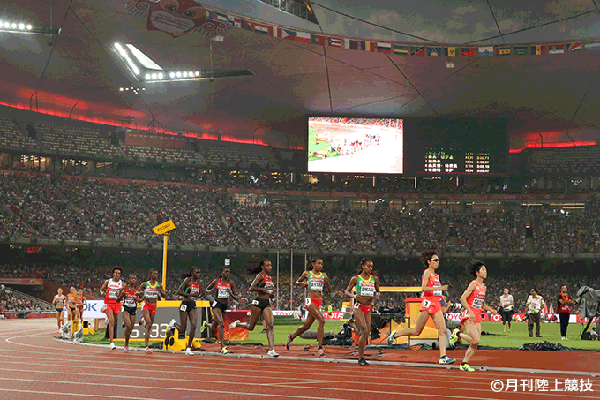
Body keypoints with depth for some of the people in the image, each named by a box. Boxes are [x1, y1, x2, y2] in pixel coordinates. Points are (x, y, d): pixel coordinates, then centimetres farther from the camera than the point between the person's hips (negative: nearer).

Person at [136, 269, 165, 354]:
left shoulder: (159, 285, 5)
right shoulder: (145, 284, -1)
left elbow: (164, 296, 6)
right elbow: (136, 293, 6)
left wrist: (160, 290, -13)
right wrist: (140, 292, -17)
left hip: (154, 306, 4)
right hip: (146, 305, -4)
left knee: (150, 326, 7)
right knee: (148, 324, -19)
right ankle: (147, 347, -22)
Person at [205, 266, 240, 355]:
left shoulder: (231, 283, 0)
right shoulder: (216, 281, -2)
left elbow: (235, 298, 0)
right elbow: (206, 290, 12)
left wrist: (230, 293, -19)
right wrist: (211, 291, -9)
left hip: (225, 306, 4)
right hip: (216, 304, -4)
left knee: (213, 327, 15)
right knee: (222, 325, -21)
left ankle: (206, 324, 52)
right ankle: (222, 347, -18)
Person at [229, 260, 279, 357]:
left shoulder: (269, 277, 16)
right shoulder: (261, 275, -7)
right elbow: (251, 288, -16)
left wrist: (270, 295, 10)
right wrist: (265, 289, -23)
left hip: (267, 303, 6)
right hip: (258, 302, -6)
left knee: (270, 325, -10)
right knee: (251, 327, 5)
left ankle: (271, 349, -15)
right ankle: (237, 324, 35)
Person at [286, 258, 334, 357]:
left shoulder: (323, 275, 11)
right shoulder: (307, 274, 4)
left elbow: (330, 291, 11)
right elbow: (297, 282, 19)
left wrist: (327, 282, -7)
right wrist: (303, 284, -3)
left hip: (319, 302, 5)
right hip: (310, 300, -5)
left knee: (307, 326, 11)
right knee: (322, 320, -23)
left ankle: (291, 337, 36)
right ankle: (320, 348, -21)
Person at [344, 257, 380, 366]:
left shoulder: (374, 278, 9)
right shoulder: (356, 278, 0)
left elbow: (377, 290, 23)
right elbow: (347, 291, 6)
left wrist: (377, 295, -1)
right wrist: (354, 296, -14)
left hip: (368, 308, 5)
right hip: (358, 307, -5)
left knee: (367, 333, 3)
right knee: (365, 331, -16)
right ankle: (361, 358, -9)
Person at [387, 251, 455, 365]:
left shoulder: (436, 275, 18)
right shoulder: (427, 272, -6)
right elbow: (423, 288, -19)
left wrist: (440, 296, 12)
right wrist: (439, 288, -25)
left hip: (436, 304, 8)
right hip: (428, 303, -8)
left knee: (443, 330, -6)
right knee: (417, 331, 0)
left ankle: (442, 357, -11)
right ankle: (395, 335, 20)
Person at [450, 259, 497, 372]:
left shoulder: (483, 287, 15)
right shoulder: (473, 284, -9)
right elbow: (463, 299, -15)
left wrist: (490, 309, 10)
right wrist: (470, 312, -23)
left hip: (477, 317, 8)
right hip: (468, 316, -8)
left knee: (475, 344, 1)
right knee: (476, 340, -18)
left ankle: (464, 364, 10)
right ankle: (458, 333, 3)